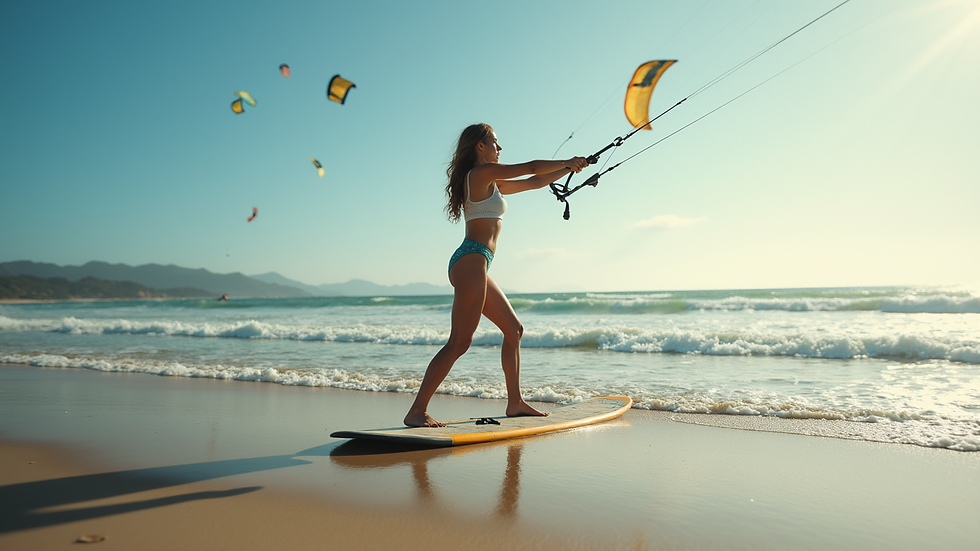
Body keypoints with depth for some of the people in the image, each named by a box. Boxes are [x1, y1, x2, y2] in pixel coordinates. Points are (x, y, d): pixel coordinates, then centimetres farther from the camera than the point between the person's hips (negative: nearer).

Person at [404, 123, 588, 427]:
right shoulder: (482, 172, -5)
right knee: (459, 342, -13)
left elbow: (534, 182, 29)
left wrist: (569, 168, 29)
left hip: (475, 266, 10)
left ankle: (515, 402, 22)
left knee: (514, 329, 15)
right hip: (471, 260, -10)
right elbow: (531, 168, -2)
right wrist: (569, 163, 13)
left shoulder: (490, 183, 23)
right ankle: (417, 411, -10)